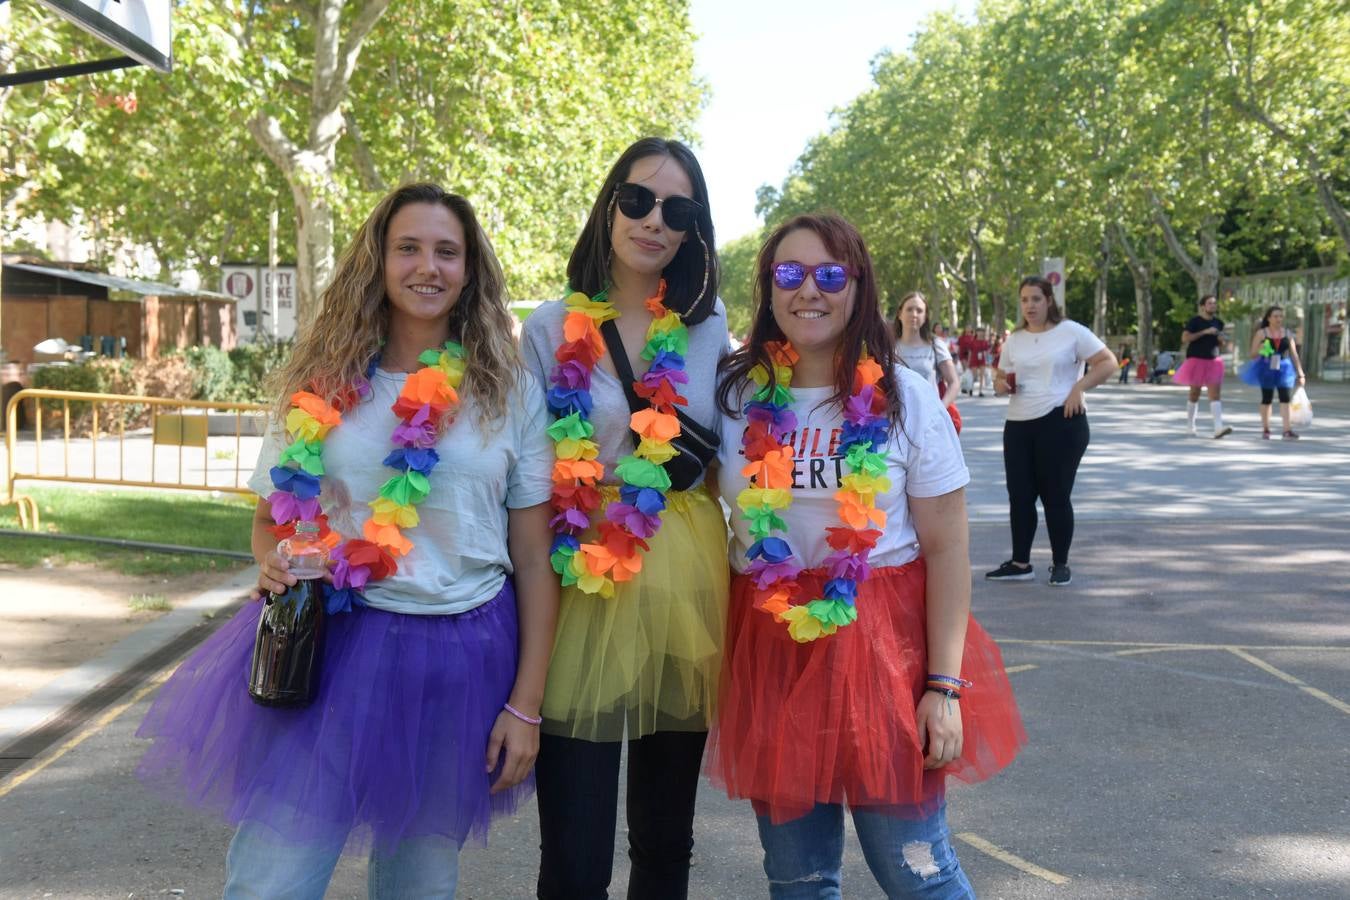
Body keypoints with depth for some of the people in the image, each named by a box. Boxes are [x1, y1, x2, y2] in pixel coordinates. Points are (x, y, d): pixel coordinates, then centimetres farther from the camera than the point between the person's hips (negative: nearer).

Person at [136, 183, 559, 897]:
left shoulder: (510, 391, 1)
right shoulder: (322, 383, 3)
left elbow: (533, 556, 1)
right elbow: (271, 518, 13)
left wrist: (526, 703, -3)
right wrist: (273, 563, -11)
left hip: (463, 667, 1)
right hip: (331, 648, 0)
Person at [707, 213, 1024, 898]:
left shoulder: (906, 400, -4)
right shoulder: (736, 396, 1)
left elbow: (947, 548, -5)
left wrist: (946, 686, -11)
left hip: (885, 643, -2)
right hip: (770, 647, 2)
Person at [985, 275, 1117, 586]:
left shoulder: (1070, 331, -3)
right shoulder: (1014, 339, 13)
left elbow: (1108, 362, -4)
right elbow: (1000, 377, 20)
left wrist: (1078, 388, -16)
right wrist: (1001, 385, -4)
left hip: (1061, 423, -5)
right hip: (1018, 424, 5)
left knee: (1056, 495, 0)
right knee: (1019, 495, 6)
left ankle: (1060, 564, 12)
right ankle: (1020, 563, 16)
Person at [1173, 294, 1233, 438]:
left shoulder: (1218, 322, 11)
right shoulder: (1195, 321, -4)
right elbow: (1185, 338, -15)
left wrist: (1223, 341, -1)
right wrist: (1204, 332, -19)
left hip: (1213, 361, 4)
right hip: (1197, 360, -4)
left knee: (1215, 394, -8)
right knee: (1194, 393, 6)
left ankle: (1218, 427, -18)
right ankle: (1190, 426, 19)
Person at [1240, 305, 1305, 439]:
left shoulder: (1287, 333, 6)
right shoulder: (1261, 333, -1)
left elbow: (1294, 355, 8)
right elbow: (1253, 355, 0)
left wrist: (1300, 373, 5)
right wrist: (1260, 350, -23)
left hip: (1283, 369, 1)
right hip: (1266, 369, -1)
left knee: (1285, 398, -11)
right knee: (1267, 399, 8)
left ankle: (1287, 430, -17)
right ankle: (1265, 429, 21)